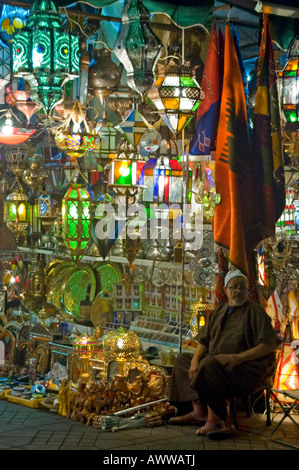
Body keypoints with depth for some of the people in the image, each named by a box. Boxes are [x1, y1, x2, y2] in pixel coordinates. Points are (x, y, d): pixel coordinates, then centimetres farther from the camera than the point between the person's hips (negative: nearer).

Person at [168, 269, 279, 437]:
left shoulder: (255, 311, -2)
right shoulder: (218, 312, 18)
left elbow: (271, 344, -12)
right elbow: (204, 342, 19)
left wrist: (239, 357, -20)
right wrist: (195, 359, -4)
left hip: (246, 371, -8)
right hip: (218, 364, 8)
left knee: (209, 363, -33)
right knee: (182, 359, 4)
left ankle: (215, 420, -28)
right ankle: (198, 410, -11)